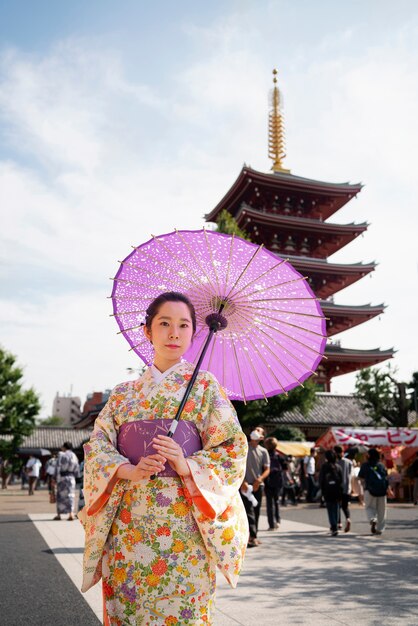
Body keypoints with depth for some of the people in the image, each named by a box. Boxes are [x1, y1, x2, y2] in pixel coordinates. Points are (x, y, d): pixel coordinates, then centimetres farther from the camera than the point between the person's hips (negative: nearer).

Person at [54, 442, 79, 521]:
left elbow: (58, 468, -11)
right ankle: (71, 514, -12)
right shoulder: (74, 456, 7)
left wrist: (55, 479, -7)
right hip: (71, 478, 3)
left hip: (62, 478, -3)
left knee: (60, 495, 10)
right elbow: (76, 470, 7)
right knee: (70, 495, 2)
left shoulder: (61, 455, -7)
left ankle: (58, 515, 17)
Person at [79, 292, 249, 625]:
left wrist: (188, 466, -18)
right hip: (127, 521, 3)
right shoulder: (124, 393, 13)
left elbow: (233, 449, -1)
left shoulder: (205, 386, 5)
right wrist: (129, 471, -13)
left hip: (183, 521, -2)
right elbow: (97, 447, 6)